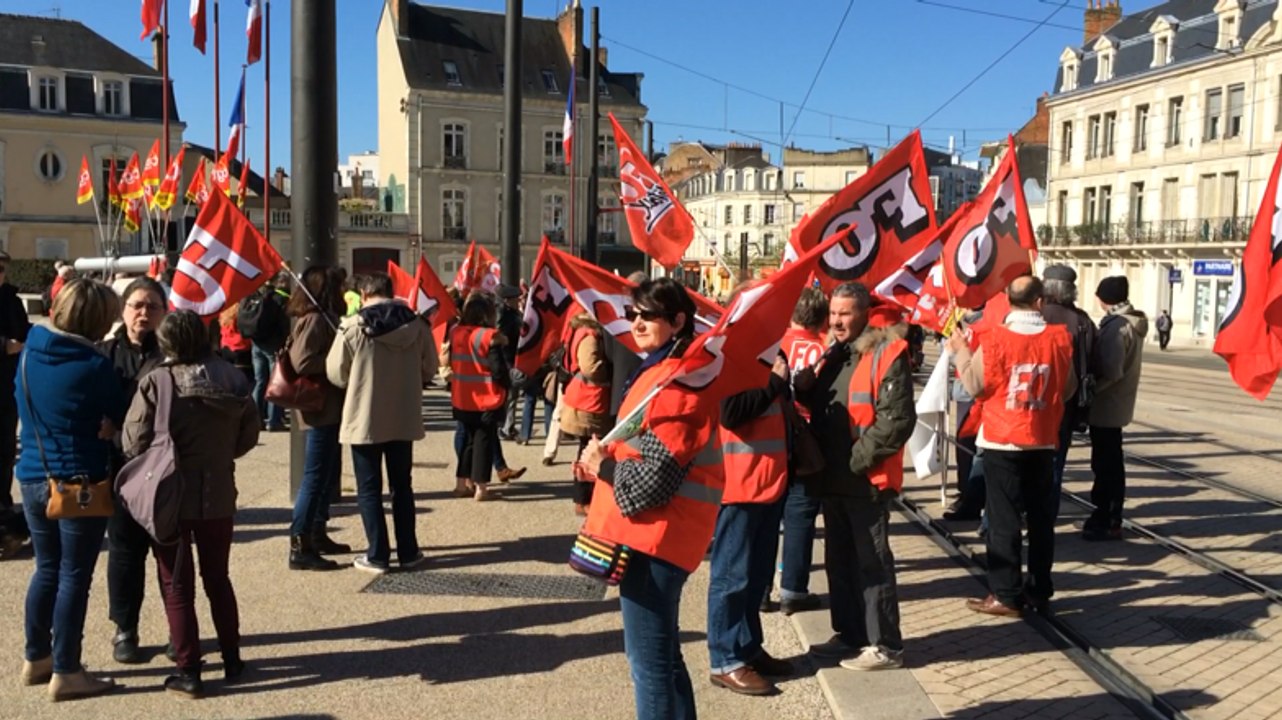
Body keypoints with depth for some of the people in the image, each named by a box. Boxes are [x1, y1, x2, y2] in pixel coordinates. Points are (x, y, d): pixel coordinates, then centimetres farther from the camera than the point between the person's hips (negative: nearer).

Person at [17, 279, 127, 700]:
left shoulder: (29, 354, 4)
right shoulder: (93, 365, -18)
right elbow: (120, 416, -8)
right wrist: (103, 428, 11)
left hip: (32, 477, 7)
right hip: (79, 482, -7)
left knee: (47, 570, 19)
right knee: (74, 576, 2)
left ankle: (36, 659, 30)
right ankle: (65, 673, 9)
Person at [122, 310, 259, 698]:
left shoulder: (156, 382, -16)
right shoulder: (233, 378, -4)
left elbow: (134, 443, -15)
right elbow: (248, 436, 3)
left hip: (170, 497, -4)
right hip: (219, 495, 4)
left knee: (177, 585, 8)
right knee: (218, 578, 19)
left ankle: (188, 672, 12)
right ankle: (232, 659, 27)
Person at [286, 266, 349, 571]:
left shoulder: (325, 317, 14)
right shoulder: (314, 319, -16)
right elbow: (302, 363, -25)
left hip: (329, 408, 10)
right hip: (320, 409, -10)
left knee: (328, 473, 18)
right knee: (316, 476, -7)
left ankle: (317, 534, 28)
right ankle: (299, 547, -2)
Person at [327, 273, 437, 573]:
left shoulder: (353, 326, -14)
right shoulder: (417, 325, -5)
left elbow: (336, 374, -6)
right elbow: (429, 369, 5)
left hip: (364, 419, -3)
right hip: (404, 418, 4)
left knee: (369, 489, 9)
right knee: (402, 486, 16)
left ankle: (377, 555, 12)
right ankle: (408, 552, 21)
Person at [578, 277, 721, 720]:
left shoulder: (678, 381, -18)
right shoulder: (659, 370, 14)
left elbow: (654, 477, -22)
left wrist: (601, 467, -7)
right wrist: (601, 455, 0)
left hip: (654, 535, -11)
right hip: (652, 532, 11)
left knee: (649, 660, -2)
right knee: (661, 653, 21)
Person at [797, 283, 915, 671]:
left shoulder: (887, 353, -13)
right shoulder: (834, 353, 14)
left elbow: (897, 419, -19)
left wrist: (858, 459, -18)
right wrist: (806, 387, 0)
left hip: (866, 479, -8)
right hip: (833, 478, 9)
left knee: (872, 562, 0)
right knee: (840, 559, 16)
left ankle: (885, 645, 11)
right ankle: (850, 633, 30)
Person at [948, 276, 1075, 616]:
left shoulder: (995, 338, -15)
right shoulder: (1060, 337, -4)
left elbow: (975, 386, -7)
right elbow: (1069, 388, 6)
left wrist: (961, 351, 5)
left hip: (1003, 442, -4)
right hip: (1043, 441, 4)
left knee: (1003, 519, 2)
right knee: (1041, 516, 13)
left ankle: (1006, 596, 6)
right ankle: (1039, 590, 22)